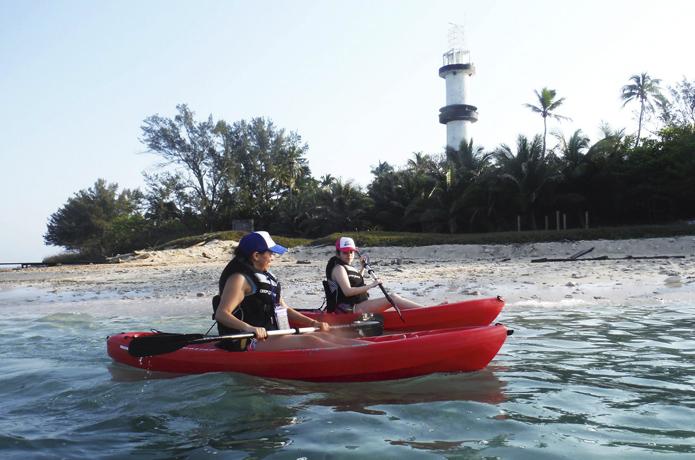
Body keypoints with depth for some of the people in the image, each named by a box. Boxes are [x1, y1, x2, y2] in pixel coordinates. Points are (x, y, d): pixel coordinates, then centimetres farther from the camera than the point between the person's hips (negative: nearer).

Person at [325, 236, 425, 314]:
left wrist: (363, 267, 26)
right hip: (351, 309, -10)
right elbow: (348, 291, -25)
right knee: (393, 298, -16)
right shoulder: (338, 268, -12)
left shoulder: (347, 267, 17)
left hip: (357, 306, 10)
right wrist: (371, 286, -23)